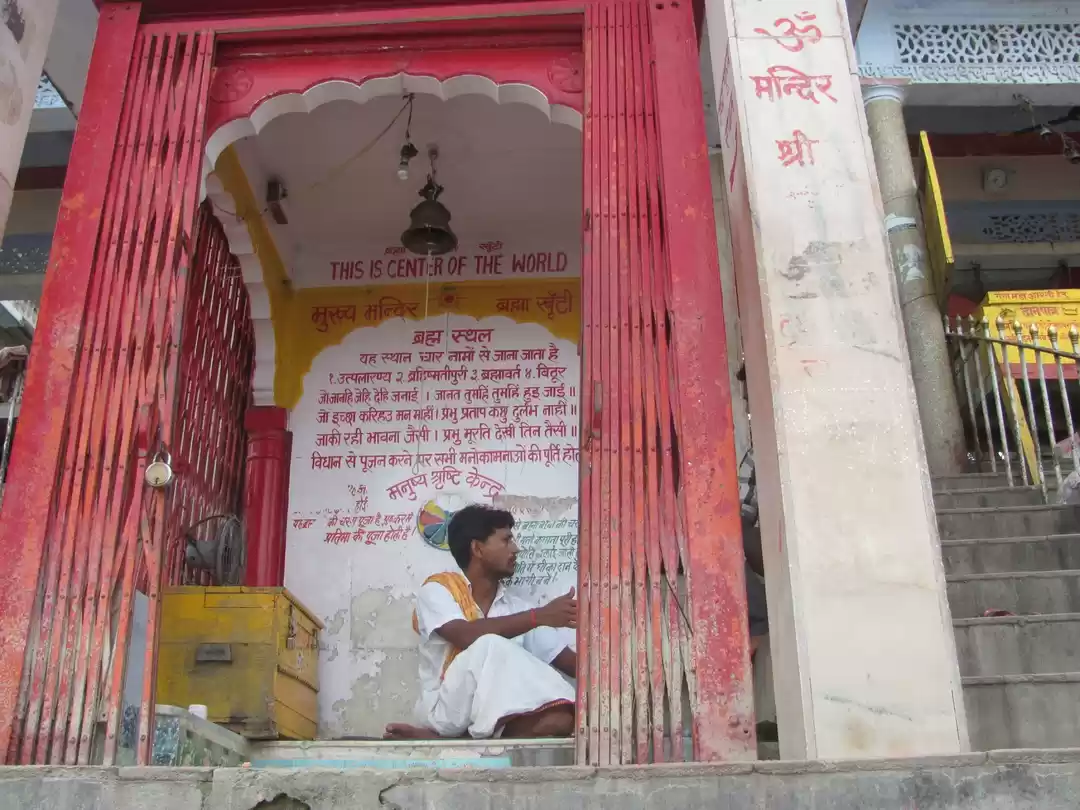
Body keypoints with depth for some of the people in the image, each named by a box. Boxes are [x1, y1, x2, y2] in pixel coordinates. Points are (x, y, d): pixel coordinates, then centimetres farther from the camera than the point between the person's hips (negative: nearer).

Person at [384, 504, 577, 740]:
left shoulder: (517, 607, 14)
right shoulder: (437, 589, 0)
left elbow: (571, 662, 10)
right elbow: (466, 636, -21)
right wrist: (539, 616, -23)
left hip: (496, 715, 6)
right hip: (444, 711, -5)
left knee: (560, 719, -28)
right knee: (489, 647, -33)